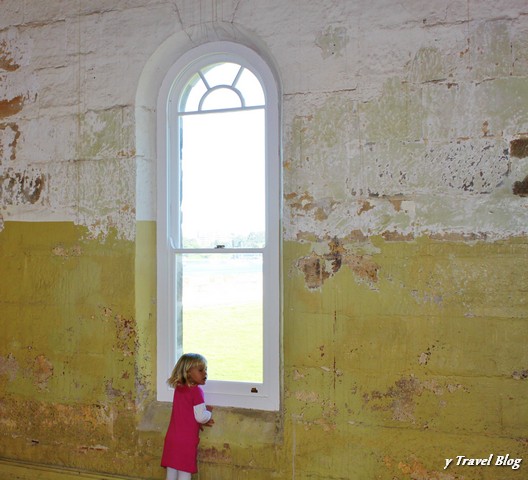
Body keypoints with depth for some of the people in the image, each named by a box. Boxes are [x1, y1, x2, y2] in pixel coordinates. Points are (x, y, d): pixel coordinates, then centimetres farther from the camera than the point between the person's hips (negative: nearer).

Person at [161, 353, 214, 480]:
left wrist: (201, 422, 11)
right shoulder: (196, 391, -14)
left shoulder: (178, 389, 9)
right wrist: (209, 412, 4)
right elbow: (201, 417, -15)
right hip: (186, 440, -7)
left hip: (172, 438, 7)